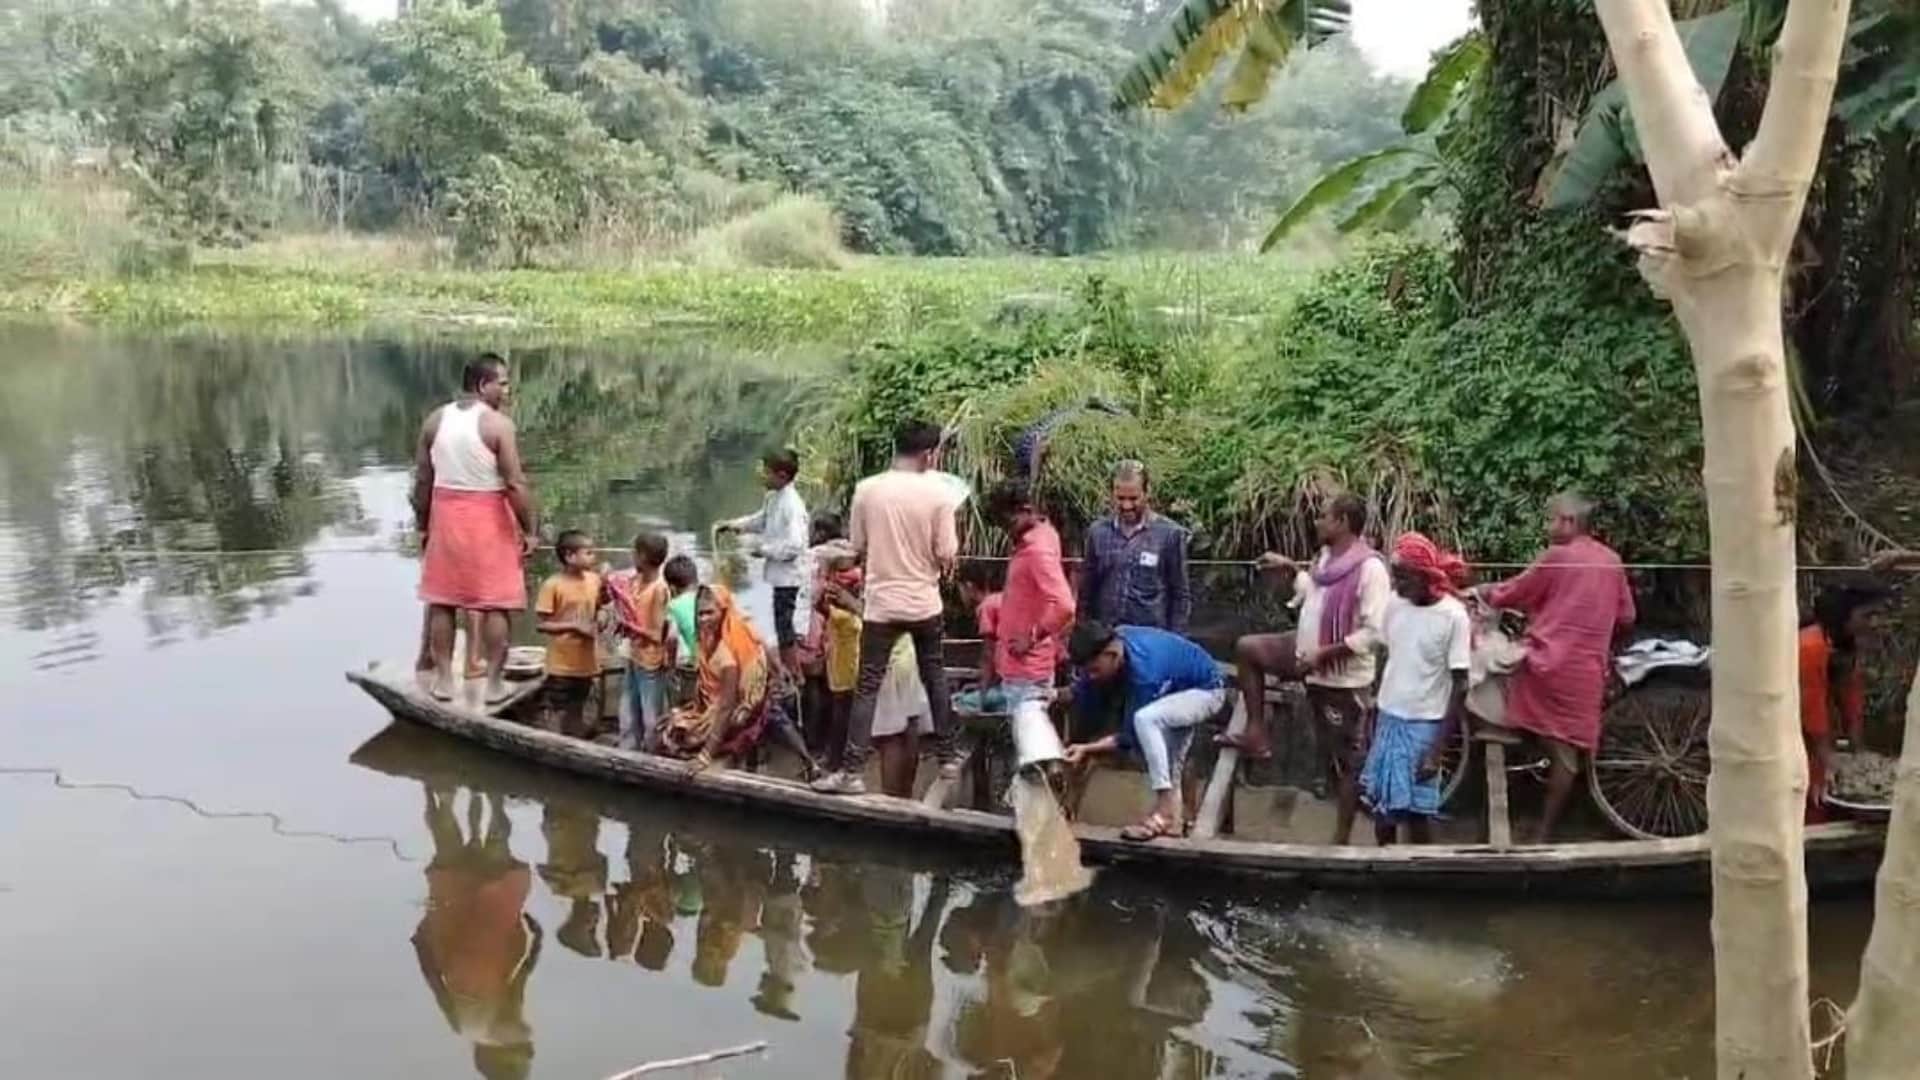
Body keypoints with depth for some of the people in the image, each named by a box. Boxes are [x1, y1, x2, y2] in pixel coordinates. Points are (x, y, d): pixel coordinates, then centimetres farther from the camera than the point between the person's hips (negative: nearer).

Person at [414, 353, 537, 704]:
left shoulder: (435, 420, 2)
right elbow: (515, 484, -16)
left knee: (442, 602, 13)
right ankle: (494, 683, 8)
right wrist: (528, 530, -7)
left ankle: (443, 679, 17)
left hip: (445, 516, 5)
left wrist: (423, 526, 15)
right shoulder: (498, 424, -13)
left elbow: (422, 481, 5)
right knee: (495, 605, 4)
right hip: (488, 518, -4)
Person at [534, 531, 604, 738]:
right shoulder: (552, 585, -14)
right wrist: (573, 626, -22)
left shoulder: (594, 580, 1)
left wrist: (599, 622, -7)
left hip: (585, 664, 5)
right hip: (561, 665, -5)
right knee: (555, 713, 3)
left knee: (576, 713, 17)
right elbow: (542, 624, -13)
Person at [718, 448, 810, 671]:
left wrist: (764, 549, -17)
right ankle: (785, 671, 32)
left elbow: (794, 546, -27)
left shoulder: (792, 505, -22)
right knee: (782, 624, 19)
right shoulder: (773, 498, 6)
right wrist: (736, 525, 13)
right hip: (780, 574, 9)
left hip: (788, 575, -9)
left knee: (784, 627, -3)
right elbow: (761, 520, 25)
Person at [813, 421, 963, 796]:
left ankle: (851, 771, -2)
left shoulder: (867, 489, -6)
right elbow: (946, 555, -9)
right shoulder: (938, 492, -9)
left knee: (867, 688, 2)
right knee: (936, 680, 18)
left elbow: (857, 544, 3)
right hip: (924, 603, 0)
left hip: (881, 603, 0)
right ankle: (949, 757, 26)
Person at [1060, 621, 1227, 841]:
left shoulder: (1144, 672, -38)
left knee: (1144, 718, -32)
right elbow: (1082, 697, -6)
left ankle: (1165, 810, -26)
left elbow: (1130, 736, -28)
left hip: (1206, 690, -9)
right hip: (1179, 688, 9)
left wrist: (1087, 750, -31)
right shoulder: (1112, 640, -16)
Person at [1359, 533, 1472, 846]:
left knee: (1415, 809, 3)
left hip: (1424, 725, -5)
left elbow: (1460, 685, -13)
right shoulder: (1395, 603, -1)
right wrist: (1369, 720, 11)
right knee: (1380, 803, 13)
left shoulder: (1453, 616, -16)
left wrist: (1438, 750, -16)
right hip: (1387, 718, 5)